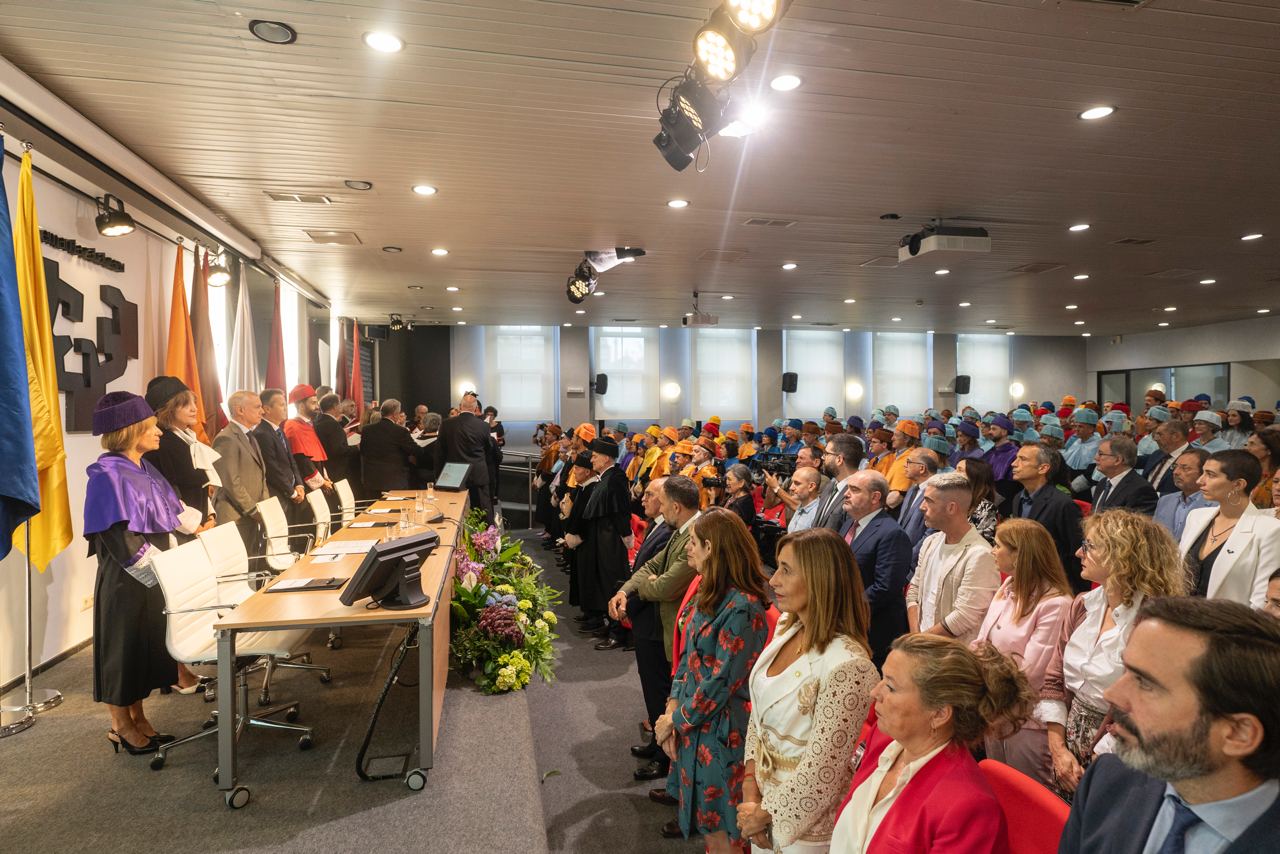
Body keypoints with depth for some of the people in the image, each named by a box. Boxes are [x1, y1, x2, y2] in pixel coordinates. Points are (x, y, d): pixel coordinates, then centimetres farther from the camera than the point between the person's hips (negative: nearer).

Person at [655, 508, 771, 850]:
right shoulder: (709, 592, 3)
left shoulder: (743, 608, -25)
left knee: (717, 829, 10)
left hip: (718, 730, -8)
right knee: (701, 816, 22)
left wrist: (674, 720, -12)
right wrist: (672, 706, -3)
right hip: (692, 721, 8)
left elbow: (722, 683, -23)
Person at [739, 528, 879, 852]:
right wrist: (750, 787, -4)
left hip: (804, 828, -6)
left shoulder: (847, 666, -29)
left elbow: (821, 773, -23)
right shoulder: (786, 627, -5)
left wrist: (764, 814, -11)